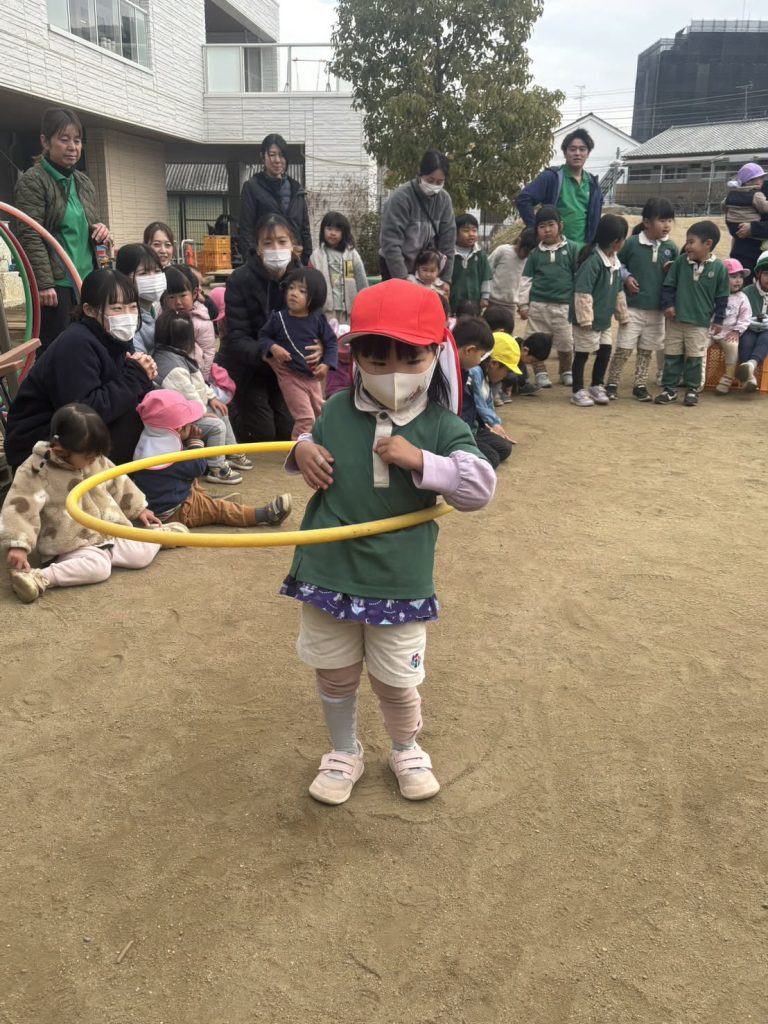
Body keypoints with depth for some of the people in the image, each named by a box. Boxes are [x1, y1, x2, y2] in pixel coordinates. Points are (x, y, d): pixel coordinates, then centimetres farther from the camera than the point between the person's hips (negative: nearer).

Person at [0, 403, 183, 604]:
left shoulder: (96, 461, 3)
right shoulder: (36, 472, -17)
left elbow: (118, 483, 18)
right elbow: (20, 508, -23)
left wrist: (139, 509, 24)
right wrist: (18, 545, -33)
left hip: (109, 533, 7)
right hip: (73, 546, -7)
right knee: (97, 568, -37)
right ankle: (39, 578, -41)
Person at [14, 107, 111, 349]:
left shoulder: (84, 182, 17)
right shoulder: (32, 181, -4)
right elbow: (30, 237, -12)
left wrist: (101, 231, 4)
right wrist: (44, 283, -20)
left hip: (87, 282, 7)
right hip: (56, 284, -7)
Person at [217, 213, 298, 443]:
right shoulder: (240, 280, -20)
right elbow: (237, 338, -24)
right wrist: (264, 353, -45)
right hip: (247, 369, -3)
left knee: (288, 431, 5)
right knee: (262, 434, -6)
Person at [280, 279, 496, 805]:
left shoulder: (442, 426, -11)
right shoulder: (338, 410, -3)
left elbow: (481, 487, -20)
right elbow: (313, 445, 16)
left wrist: (421, 461, -29)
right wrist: (302, 452, -7)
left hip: (399, 583, -2)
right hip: (328, 572, 3)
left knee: (396, 681, 13)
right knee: (335, 675, 18)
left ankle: (407, 750, 44)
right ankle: (344, 754, 43)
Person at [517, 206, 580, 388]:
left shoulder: (571, 248, 1)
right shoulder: (535, 253, 6)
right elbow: (526, 279, 8)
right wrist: (523, 304, 3)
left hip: (563, 305, -1)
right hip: (538, 304, 2)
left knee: (566, 342, 4)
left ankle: (566, 372, 24)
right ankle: (540, 373, 19)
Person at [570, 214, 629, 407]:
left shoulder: (615, 261, 7)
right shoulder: (592, 260, -21)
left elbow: (618, 291, 17)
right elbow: (582, 292, -24)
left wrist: (622, 314, 19)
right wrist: (585, 318, -23)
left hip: (604, 319, 8)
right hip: (589, 320, -8)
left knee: (605, 352, 12)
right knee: (582, 354, 2)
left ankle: (597, 386, 27)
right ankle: (578, 391, 12)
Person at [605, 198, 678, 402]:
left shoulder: (671, 248, 4)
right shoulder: (632, 243, -7)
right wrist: (626, 277, -11)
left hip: (657, 309, 4)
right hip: (633, 306, -3)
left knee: (647, 350, 11)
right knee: (624, 348, -4)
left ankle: (640, 385, 22)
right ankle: (611, 384, 9)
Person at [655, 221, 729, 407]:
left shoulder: (718, 267, -7)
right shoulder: (681, 261, -4)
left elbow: (722, 296, 0)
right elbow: (668, 285, 3)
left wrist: (718, 319, 0)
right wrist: (667, 304, -8)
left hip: (700, 323, -2)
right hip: (676, 319, 2)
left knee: (694, 358, 5)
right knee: (672, 356, 8)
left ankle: (692, 390, 17)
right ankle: (670, 389, 17)